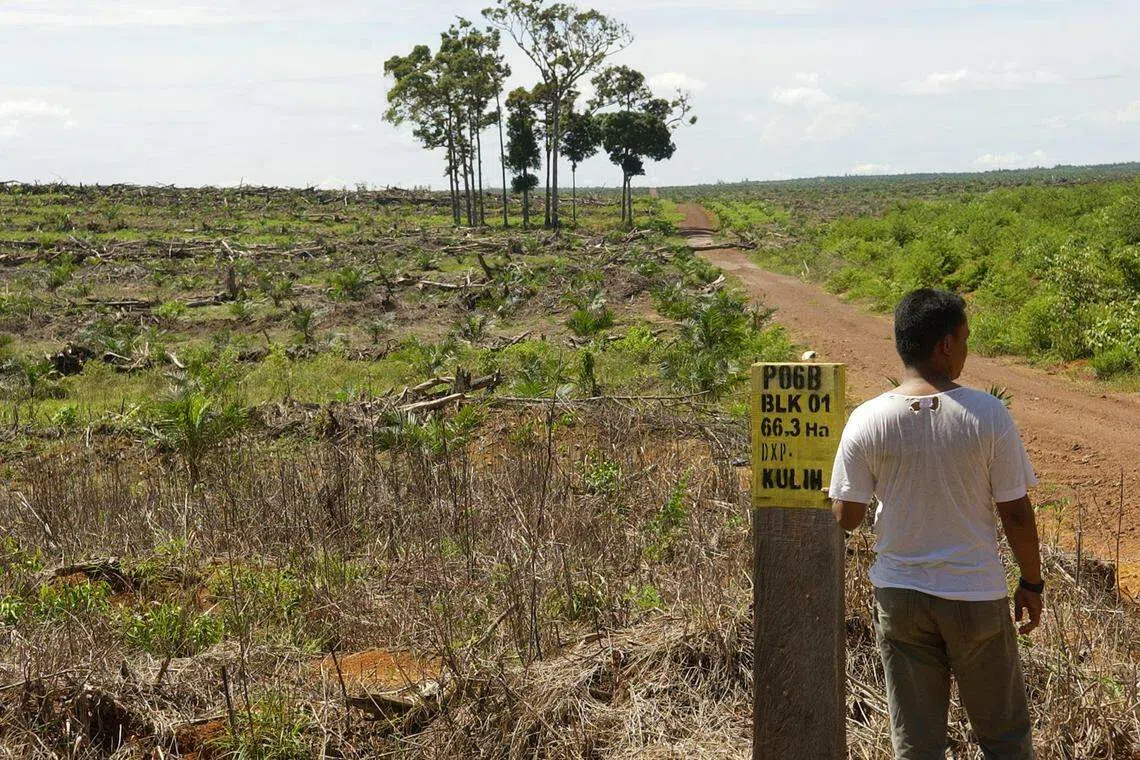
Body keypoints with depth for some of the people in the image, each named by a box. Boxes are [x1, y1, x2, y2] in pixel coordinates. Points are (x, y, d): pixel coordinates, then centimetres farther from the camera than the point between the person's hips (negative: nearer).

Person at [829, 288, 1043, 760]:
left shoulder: (867, 422, -9)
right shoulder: (987, 415, -13)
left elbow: (846, 517, -4)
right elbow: (1016, 513, -8)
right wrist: (1032, 584, 6)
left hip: (900, 597, 2)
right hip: (977, 597, -1)